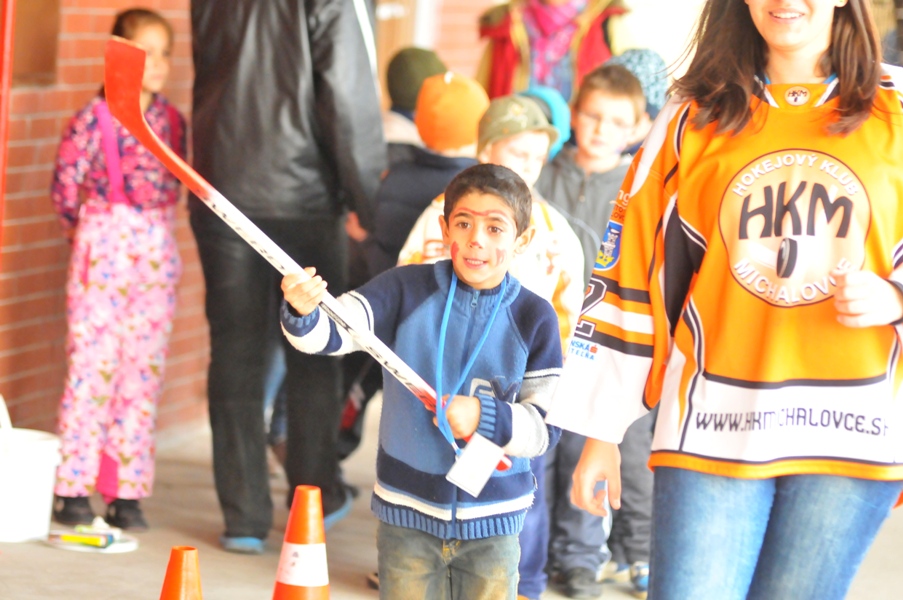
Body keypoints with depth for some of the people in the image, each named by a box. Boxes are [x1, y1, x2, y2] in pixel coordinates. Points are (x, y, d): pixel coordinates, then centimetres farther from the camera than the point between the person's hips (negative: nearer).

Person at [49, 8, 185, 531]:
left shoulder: (172, 120, 8)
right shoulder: (96, 117, -8)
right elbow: (66, 183, -4)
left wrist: (153, 230, 9)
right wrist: (84, 228, 8)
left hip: (156, 252, 5)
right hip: (104, 248, -5)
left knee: (145, 370, 4)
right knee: (91, 366, -4)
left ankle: (127, 491, 9)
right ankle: (74, 490, 3)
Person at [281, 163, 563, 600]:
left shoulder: (533, 318, -3)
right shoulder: (408, 290, -5)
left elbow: (547, 426, -3)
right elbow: (338, 329, -19)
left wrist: (484, 417, -19)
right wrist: (304, 313, -41)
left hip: (491, 520, 0)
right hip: (407, 514, 0)